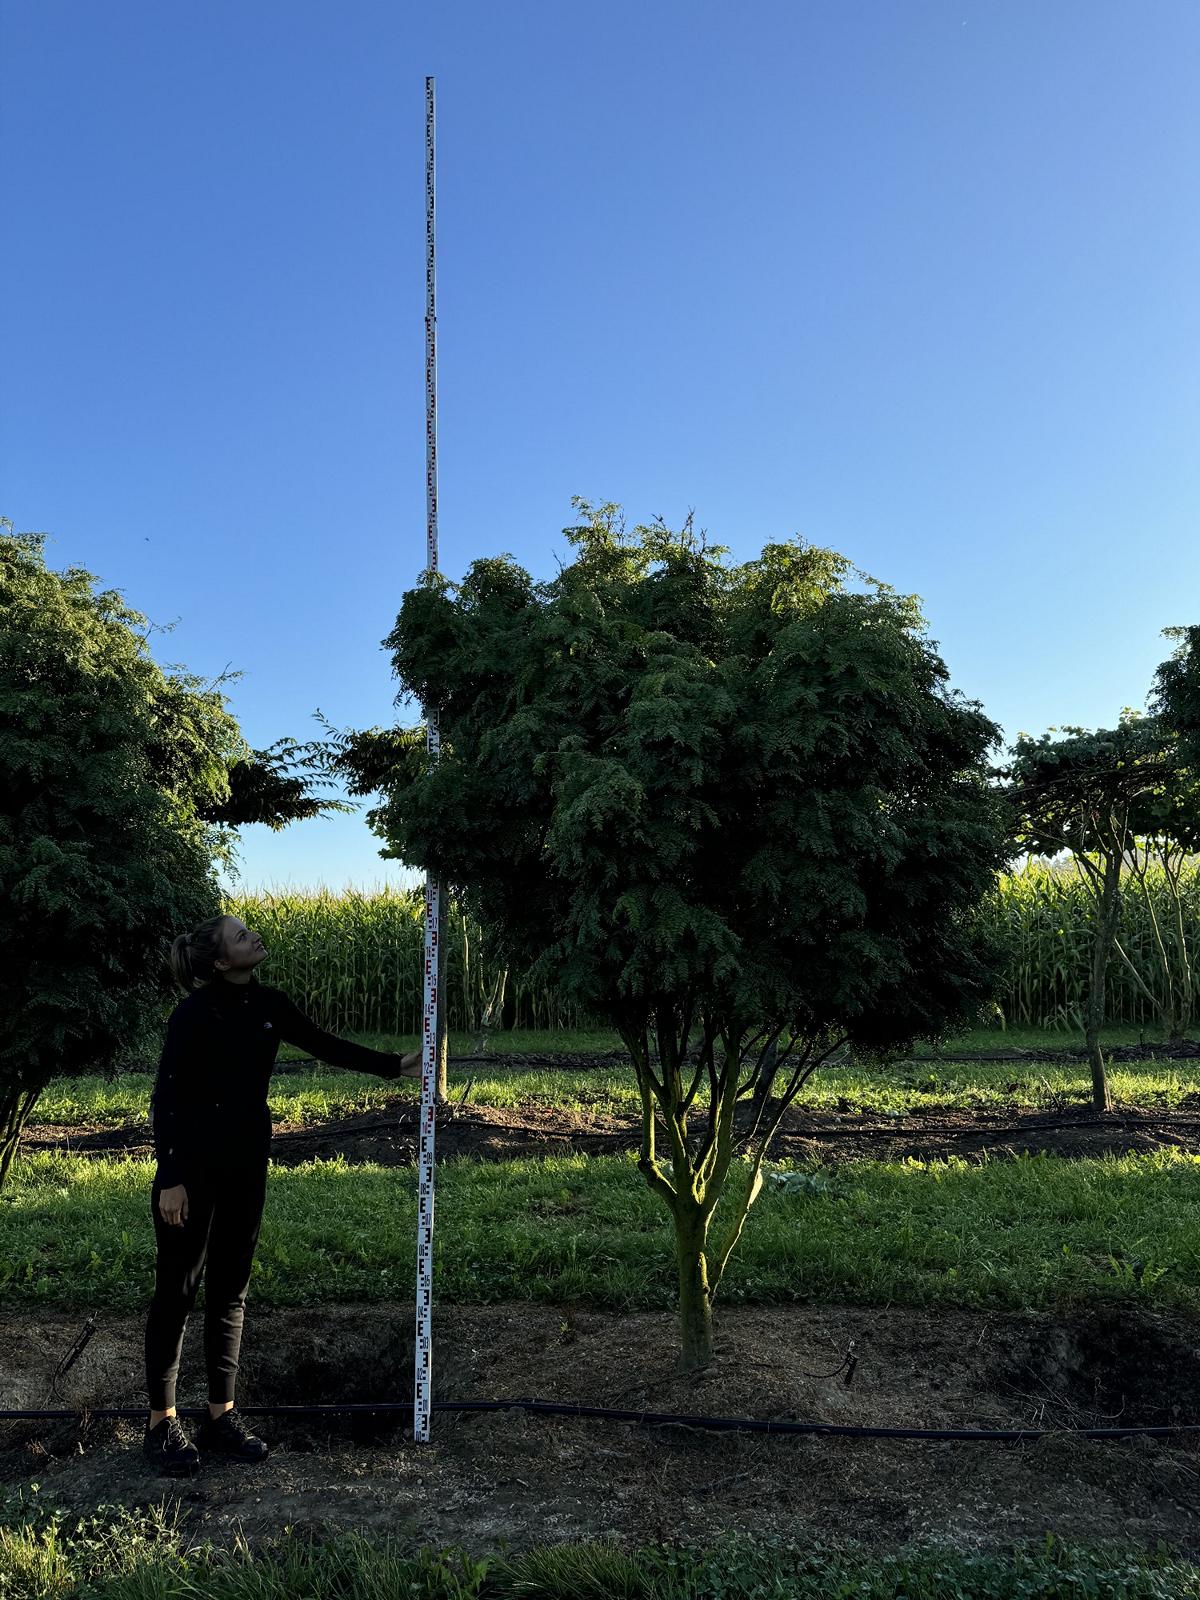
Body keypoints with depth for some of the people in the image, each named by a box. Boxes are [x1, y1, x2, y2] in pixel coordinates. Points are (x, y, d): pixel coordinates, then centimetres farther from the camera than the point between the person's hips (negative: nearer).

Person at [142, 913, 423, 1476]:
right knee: (177, 1291, 4)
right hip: (191, 1168, -6)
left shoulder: (267, 1003, 2)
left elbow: (325, 1045, 8)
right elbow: (166, 1097, -16)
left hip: (245, 1165, 6)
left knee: (230, 1290, 12)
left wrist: (395, 1065, 3)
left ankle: (221, 1415, 22)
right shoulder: (194, 1013, -17)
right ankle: (161, 1421, 17)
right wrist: (170, 1179, -18)